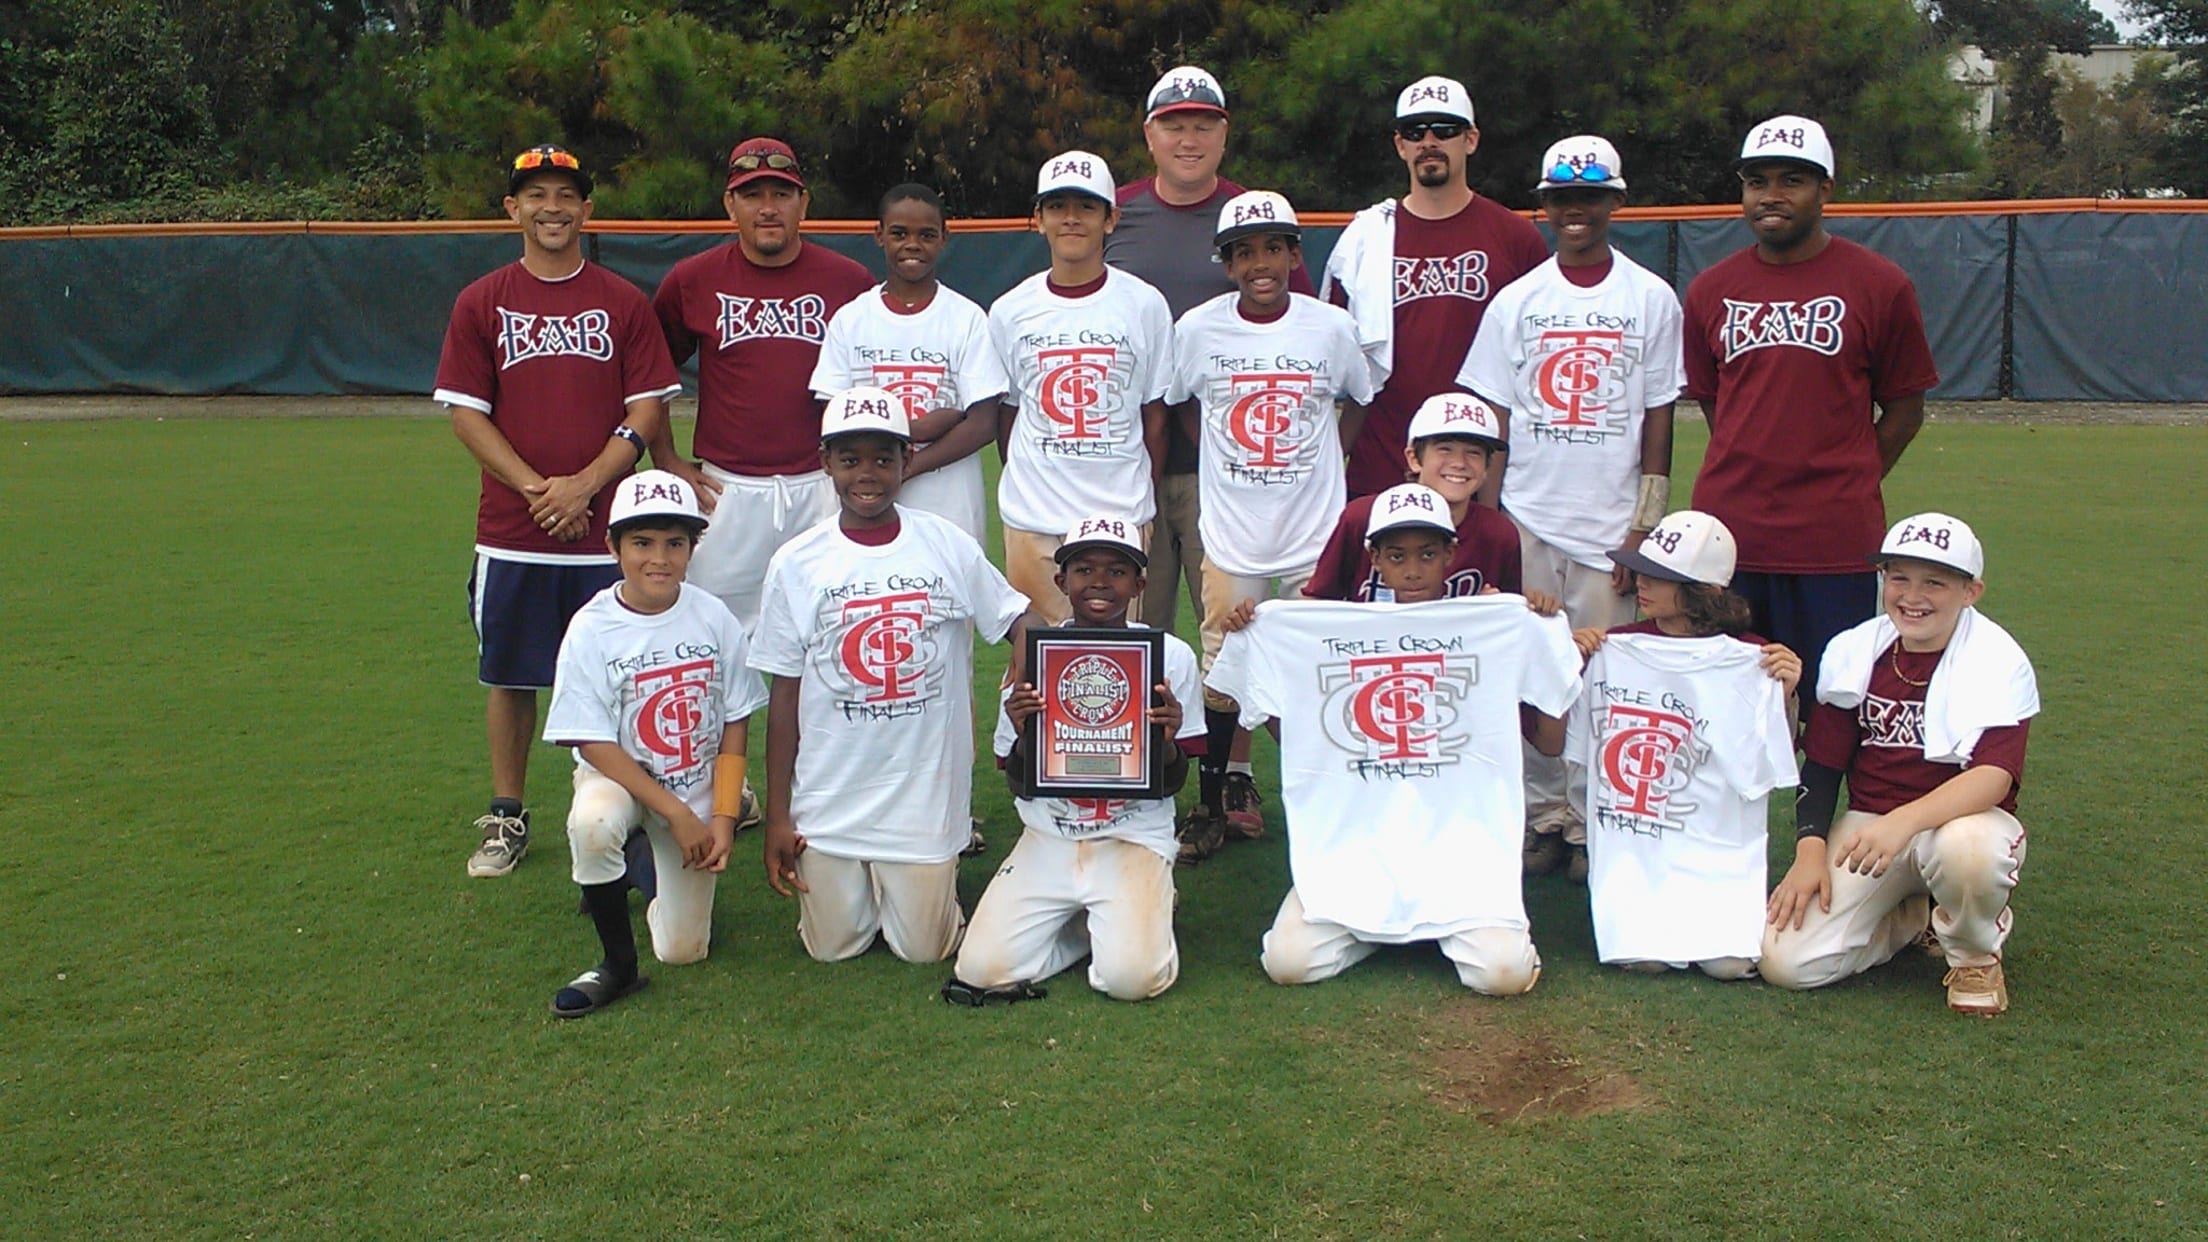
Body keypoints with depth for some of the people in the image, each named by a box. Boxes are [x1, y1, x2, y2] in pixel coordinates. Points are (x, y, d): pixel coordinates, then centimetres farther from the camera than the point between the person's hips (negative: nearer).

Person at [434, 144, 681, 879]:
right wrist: (535, 487, -11)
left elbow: (650, 409, -1)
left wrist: (586, 483, -13)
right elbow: (466, 413, 1)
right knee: (510, 675, 9)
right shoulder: (481, 304, 6)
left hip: (607, 528, -1)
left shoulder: (624, 302, 4)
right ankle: (507, 818, 22)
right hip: (511, 532, 1)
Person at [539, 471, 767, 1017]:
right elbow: (594, 743, -16)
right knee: (592, 822, -39)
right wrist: (677, 814, -21)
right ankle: (618, 965, -17)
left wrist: (722, 820, -13)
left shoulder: (714, 618, -11)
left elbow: (735, 730, -4)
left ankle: (663, 873, 34)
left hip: (700, 785, 2)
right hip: (617, 774, -1)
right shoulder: (592, 629, -17)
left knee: (683, 950, 1)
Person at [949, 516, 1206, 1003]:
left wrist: (1168, 742, -22)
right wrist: (1023, 737, -19)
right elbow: (1021, 788, 3)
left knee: (1131, 977, -23)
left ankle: (1143, 910, 11)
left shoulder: (1170, 656, -3)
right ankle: (1082, 921, 13)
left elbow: (1171, 786, 1)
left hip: (1134, 838, -2)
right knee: (983, 971, -13)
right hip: (1049, 838, 2)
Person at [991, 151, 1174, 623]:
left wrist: (1144, 502, 6)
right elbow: (1005, 412, 13)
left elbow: (1155, 415, 5)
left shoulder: (1145, 305, 1)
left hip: (1121, 516, -1)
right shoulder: (1010, 311, 5)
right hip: (1032, 520, 1)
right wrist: (1027, 487, 9)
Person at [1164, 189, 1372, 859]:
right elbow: (1176, 403, 12)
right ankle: (1217, 797, 20)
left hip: (1317, 532, 0)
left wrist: (1325, 455, 2)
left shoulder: (1332, 328, -4)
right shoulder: (1198, 330, -4)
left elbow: (1362, 400, 13)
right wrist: (1221, 455, 2)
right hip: (1231, 531, 0)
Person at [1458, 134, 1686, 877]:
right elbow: (1492, 422, 6)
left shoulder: (1652, 299, 5)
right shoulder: (1515, 301, 8)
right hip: (1526, 521, 1)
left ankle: (1594, 823, 10)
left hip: (1611, 526, -1)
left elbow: (1658, 423, 3)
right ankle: (1542, 815, 13)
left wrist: (1645, 527, -2)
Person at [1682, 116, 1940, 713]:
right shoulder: (1710, 291, 9)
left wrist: (1848, 487, 0)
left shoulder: (1879, 285, 1)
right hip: (1726, 534, 3)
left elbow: (1905, 406, 6)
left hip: (1836, 543, -3)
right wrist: (1749, 482, 10)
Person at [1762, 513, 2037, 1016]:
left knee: (1969, 848, -42)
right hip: (1866, 822, 3)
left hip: (1961, 818, -3)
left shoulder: (1999, 660, -11)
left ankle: (1975, 954, -6)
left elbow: (1995, 776, -25)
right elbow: (1821, 765, 5)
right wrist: (1811, 850, -10)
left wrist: (1903, 822, -41)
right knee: (1786, 961, -16)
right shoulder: (1852, 651, 1)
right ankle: (1913, 917, 14)